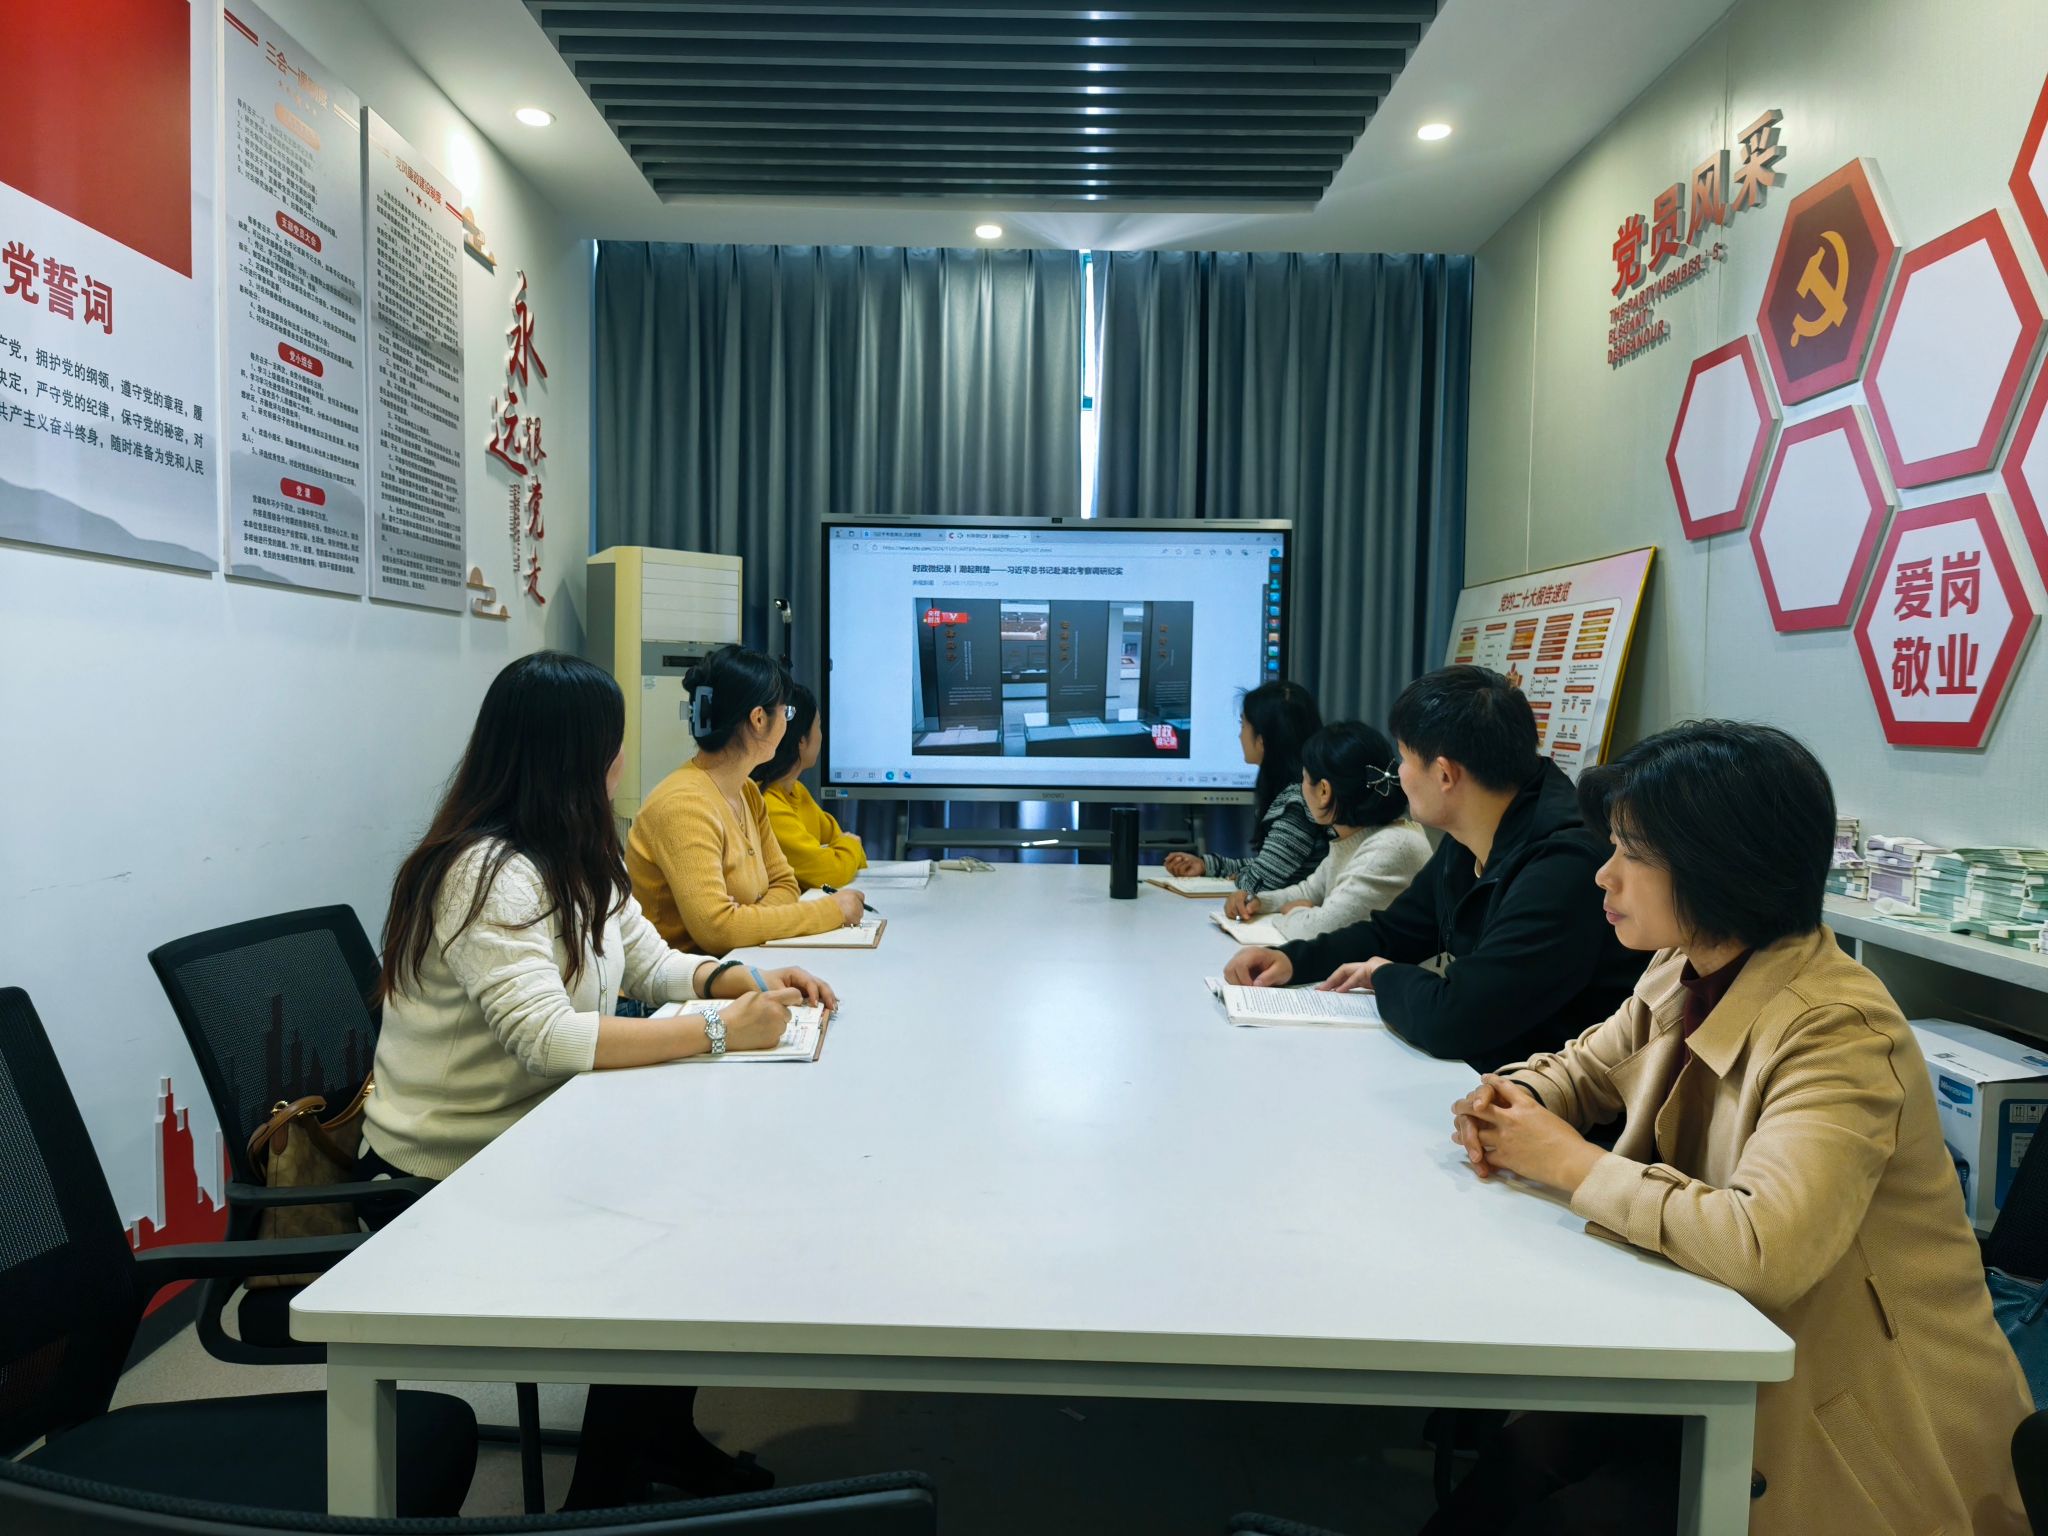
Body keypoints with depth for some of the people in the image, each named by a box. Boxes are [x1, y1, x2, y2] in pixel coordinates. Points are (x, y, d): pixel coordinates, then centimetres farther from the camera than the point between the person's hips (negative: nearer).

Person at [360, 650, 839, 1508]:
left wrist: (745, 982, -10)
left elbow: (653, 964, 8)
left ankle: (664, 1442, 20)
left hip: (528, 1143, 8)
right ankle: (605, 1497, 11)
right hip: (445, 1181, -8)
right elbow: (548, 1039, -35)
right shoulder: (485, 874, -25)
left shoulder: (572, 859, 5)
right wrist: (718, 1032, -35)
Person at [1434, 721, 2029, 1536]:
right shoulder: (1681, 978, -2)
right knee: (1516, 1461, -10)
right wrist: (1510, 1105, -8)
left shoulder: (1838, 1033, -26)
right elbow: (1582, 1066, 15)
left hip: (1863, 1431, -6)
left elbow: (1765, 1246, -39)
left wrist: (1572, 1163, -25)